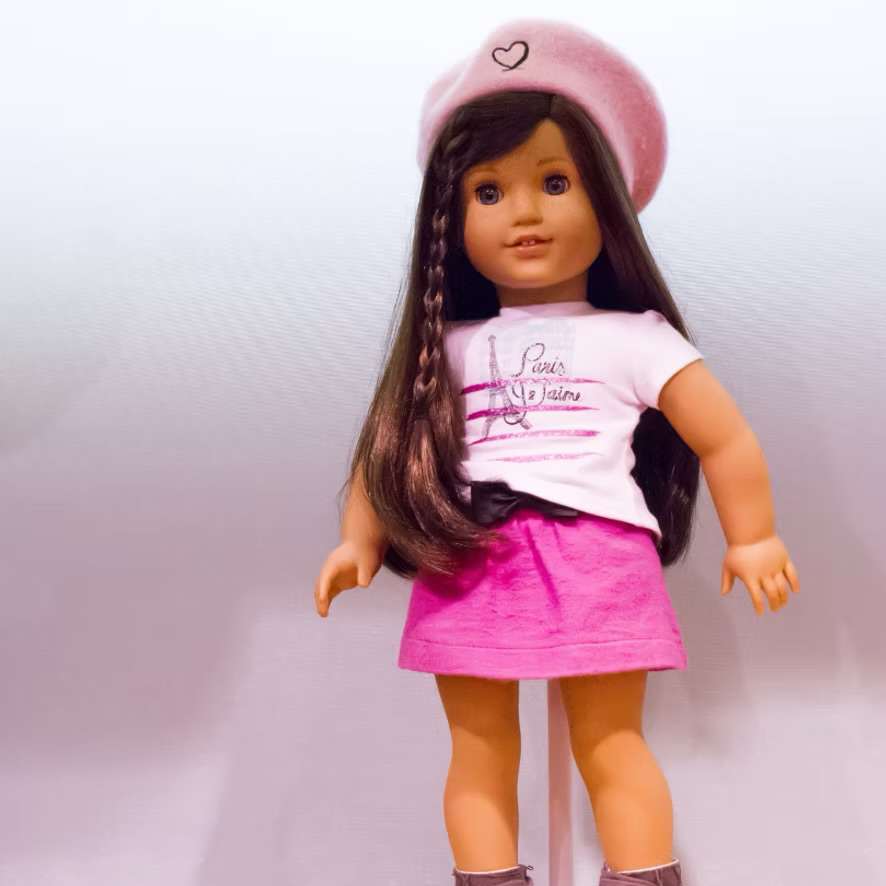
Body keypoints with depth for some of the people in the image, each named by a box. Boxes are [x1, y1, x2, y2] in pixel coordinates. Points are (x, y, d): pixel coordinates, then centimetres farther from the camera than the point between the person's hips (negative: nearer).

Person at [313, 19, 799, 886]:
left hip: (593, 562, -2)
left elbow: (725, 438, 10)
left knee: (609, 746, -2)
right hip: (468, 570, 3)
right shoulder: (446, 351, 16)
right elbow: (391, 447, 15)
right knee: (479, 753, 4)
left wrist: (752, 539, 9)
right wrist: (358, 543, 4)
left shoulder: (631, 339, 8)